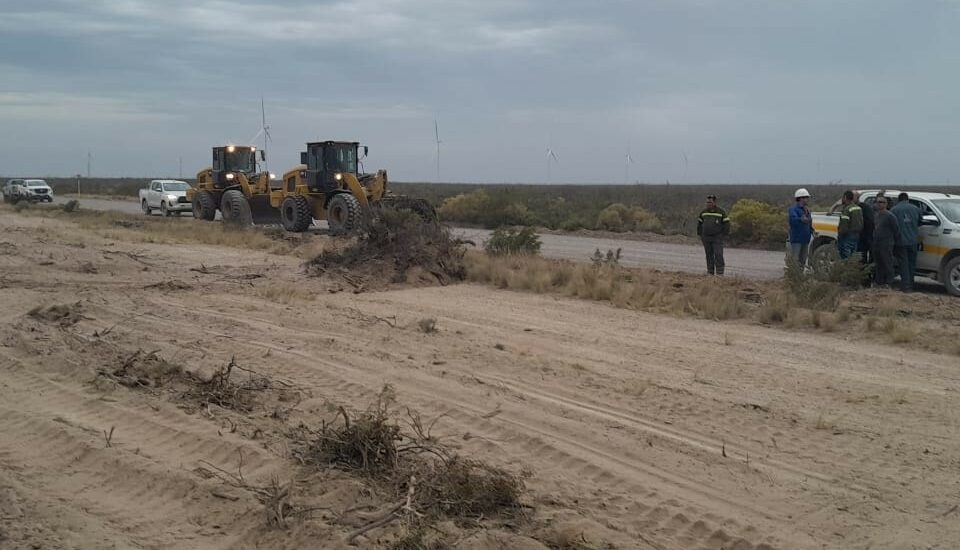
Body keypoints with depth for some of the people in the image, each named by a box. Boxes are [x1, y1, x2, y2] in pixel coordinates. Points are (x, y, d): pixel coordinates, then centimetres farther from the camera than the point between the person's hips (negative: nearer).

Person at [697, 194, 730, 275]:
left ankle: (720, 274, -9)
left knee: (718, 255, -11)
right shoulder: (703, 212, 4)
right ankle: (710, 272, 12)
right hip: (706, 238, 4)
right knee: (709, 255, 6)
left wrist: (724, 235, -8)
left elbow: (726, 223, -3)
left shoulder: (721, 212, -6)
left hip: (717, 238, -3)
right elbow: (699, 223, 15)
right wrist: (699, 235, 10)